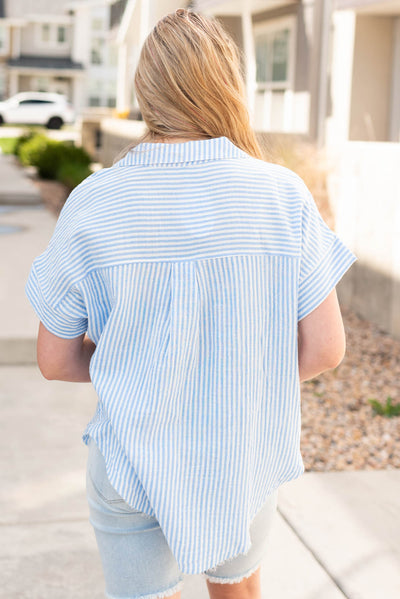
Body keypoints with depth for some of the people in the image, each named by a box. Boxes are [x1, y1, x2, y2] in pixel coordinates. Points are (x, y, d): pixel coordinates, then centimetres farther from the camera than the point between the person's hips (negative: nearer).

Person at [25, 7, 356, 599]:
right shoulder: (283, 195, -13)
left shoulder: (90, 206, -15)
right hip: (247, 457, 1)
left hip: (135, 465, -1)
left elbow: (55, 359, -7)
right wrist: (247, 383, 7)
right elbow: (325, 348, -10)